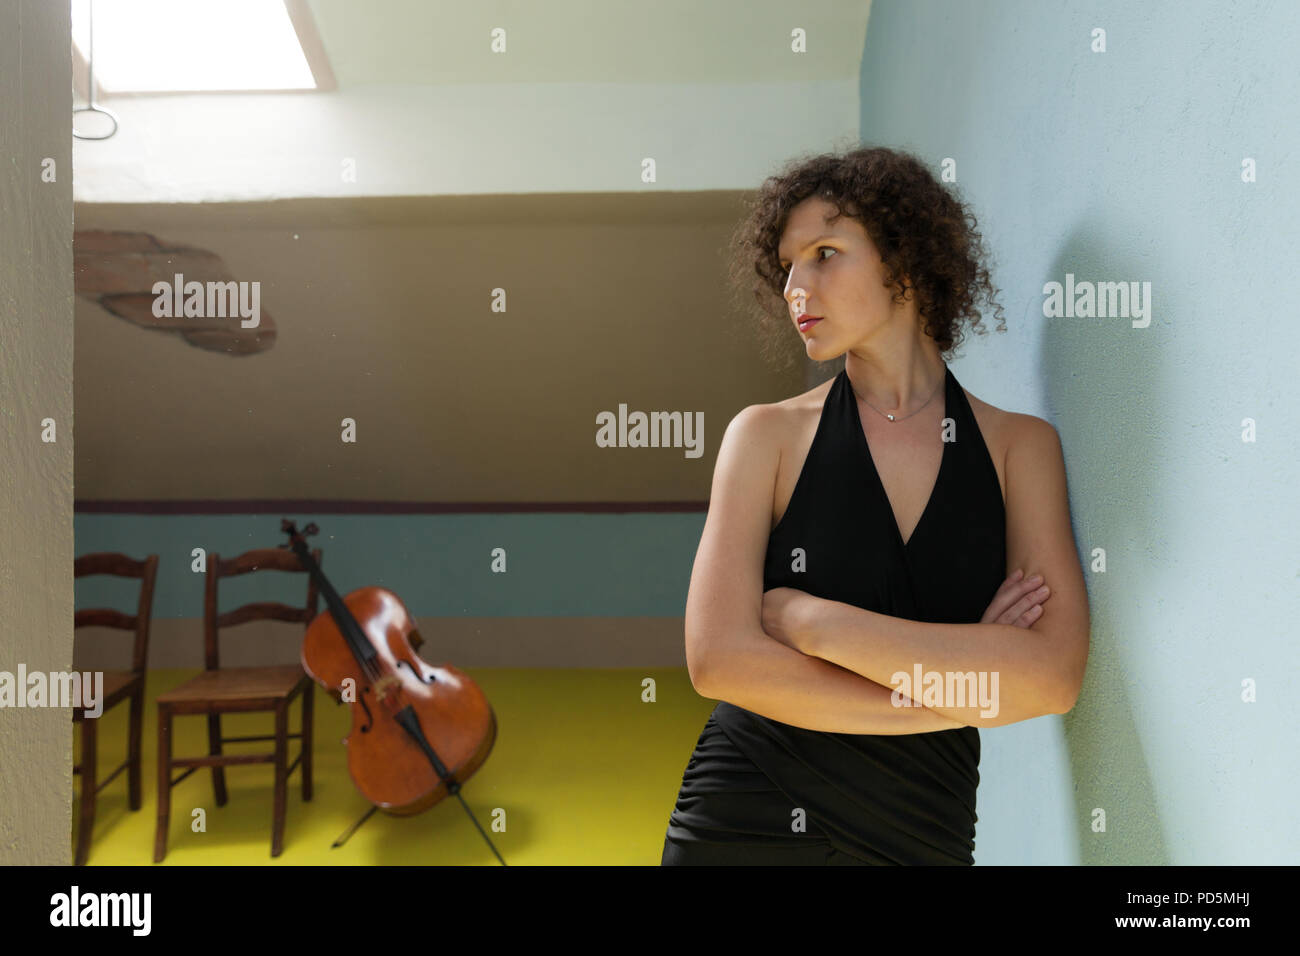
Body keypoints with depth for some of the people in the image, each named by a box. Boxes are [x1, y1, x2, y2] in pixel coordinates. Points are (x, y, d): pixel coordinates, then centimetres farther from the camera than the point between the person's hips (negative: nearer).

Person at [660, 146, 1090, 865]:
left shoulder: (1020, 445, -2)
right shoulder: (768, 435, -5)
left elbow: (1054, 676, -14)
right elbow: (718, 658, -15)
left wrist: (809, 618, -17)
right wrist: (964, 687, -13)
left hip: (921, 838, 1)